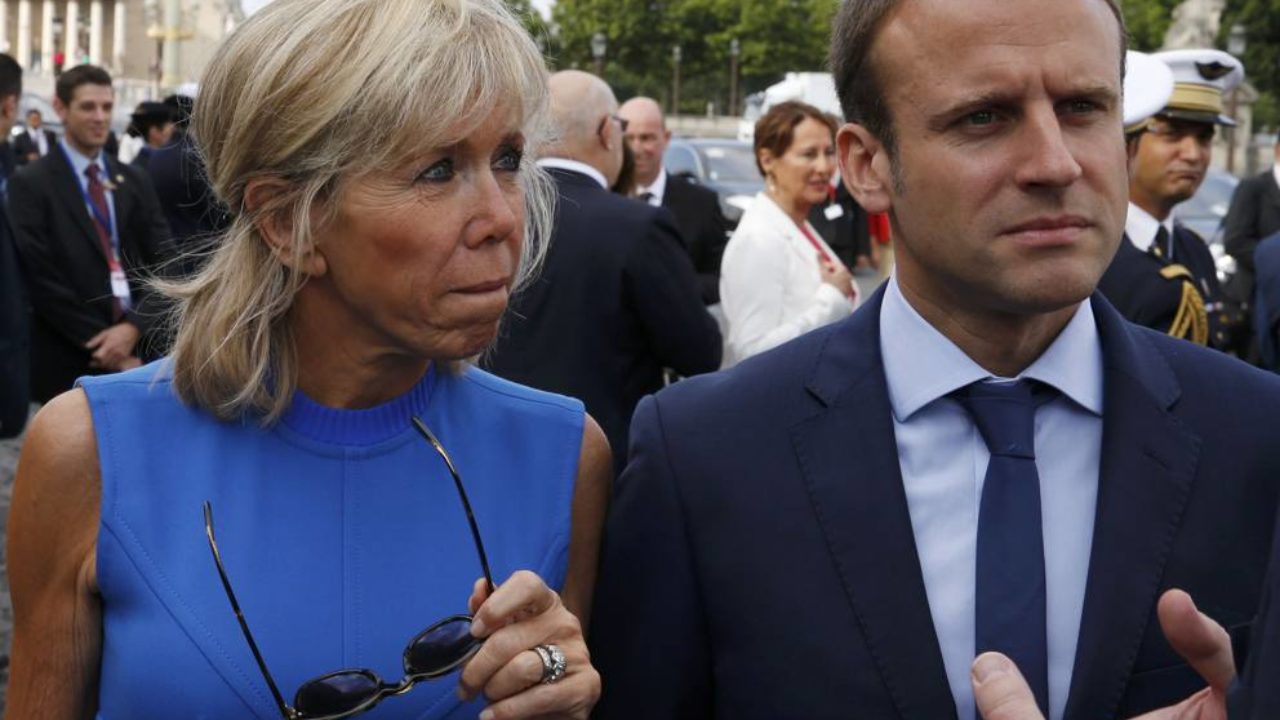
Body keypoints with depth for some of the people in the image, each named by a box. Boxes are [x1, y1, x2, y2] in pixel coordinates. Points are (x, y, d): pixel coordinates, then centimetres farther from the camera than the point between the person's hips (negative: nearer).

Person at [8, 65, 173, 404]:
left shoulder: (133, 181, 13)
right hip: (70, 365, -4)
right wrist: (101, 343, -11)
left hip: (140, 353, 4)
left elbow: (161, 263, 7)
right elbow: (41, 277, -9)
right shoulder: (31, 184, -2)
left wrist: (134, 327, -10)